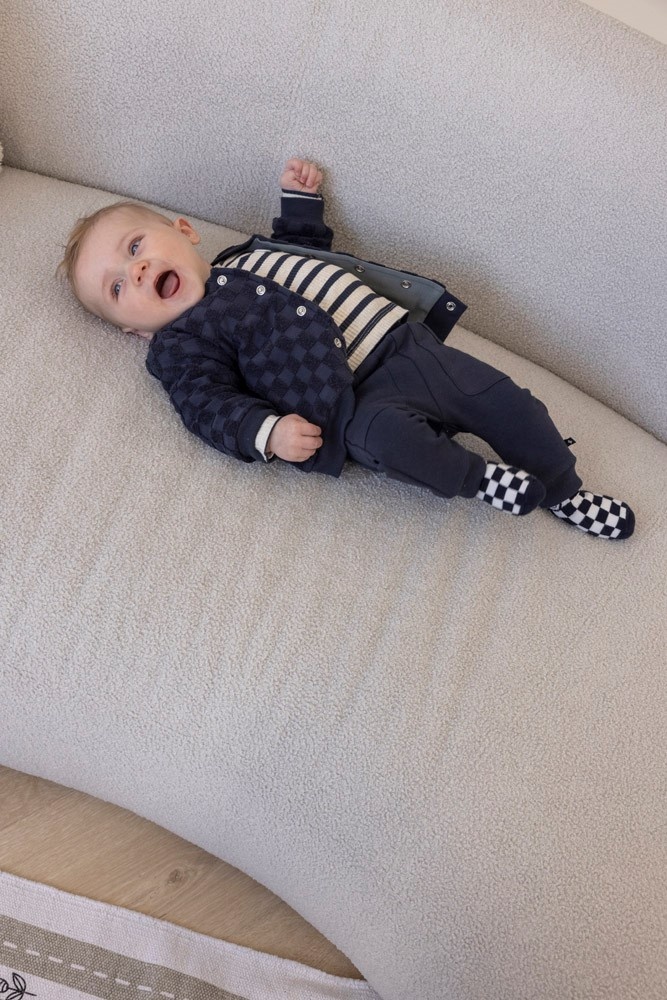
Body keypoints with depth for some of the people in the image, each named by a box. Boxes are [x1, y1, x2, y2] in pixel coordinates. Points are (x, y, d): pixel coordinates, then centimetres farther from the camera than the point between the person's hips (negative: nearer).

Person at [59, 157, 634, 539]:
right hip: (360, 397, -6)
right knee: (378, 434, -37)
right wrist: (267, 431, -28)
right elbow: (210, 403, -12)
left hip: (406, 336, 7)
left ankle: (563, 491, 16)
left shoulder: (248, 255, 23)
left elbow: (305, 247, 42)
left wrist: (300, 198, 31)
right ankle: (478, 479, -15)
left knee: (499, 398, -3)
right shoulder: (180, 345, 2)